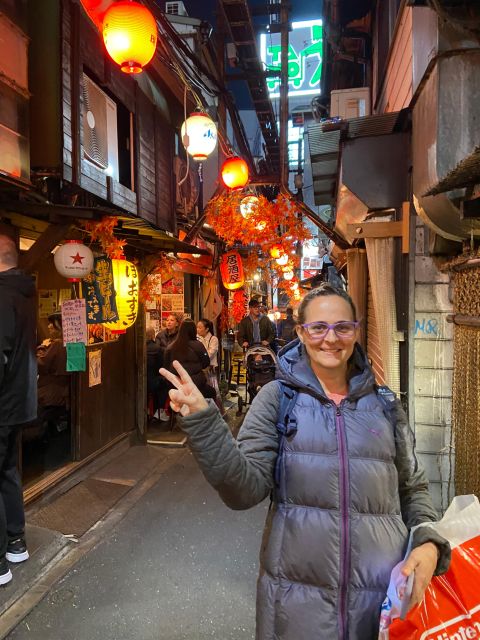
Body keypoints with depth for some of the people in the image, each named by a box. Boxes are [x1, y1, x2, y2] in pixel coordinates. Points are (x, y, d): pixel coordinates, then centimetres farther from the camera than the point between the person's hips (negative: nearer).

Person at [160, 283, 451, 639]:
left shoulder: (384, 406, 3)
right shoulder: (278, 397, -5)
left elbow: (413, 489, 12)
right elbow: (246, 489, -13)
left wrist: (429, 543, -5)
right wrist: (203, 421, -25)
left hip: (382, 594, 3)